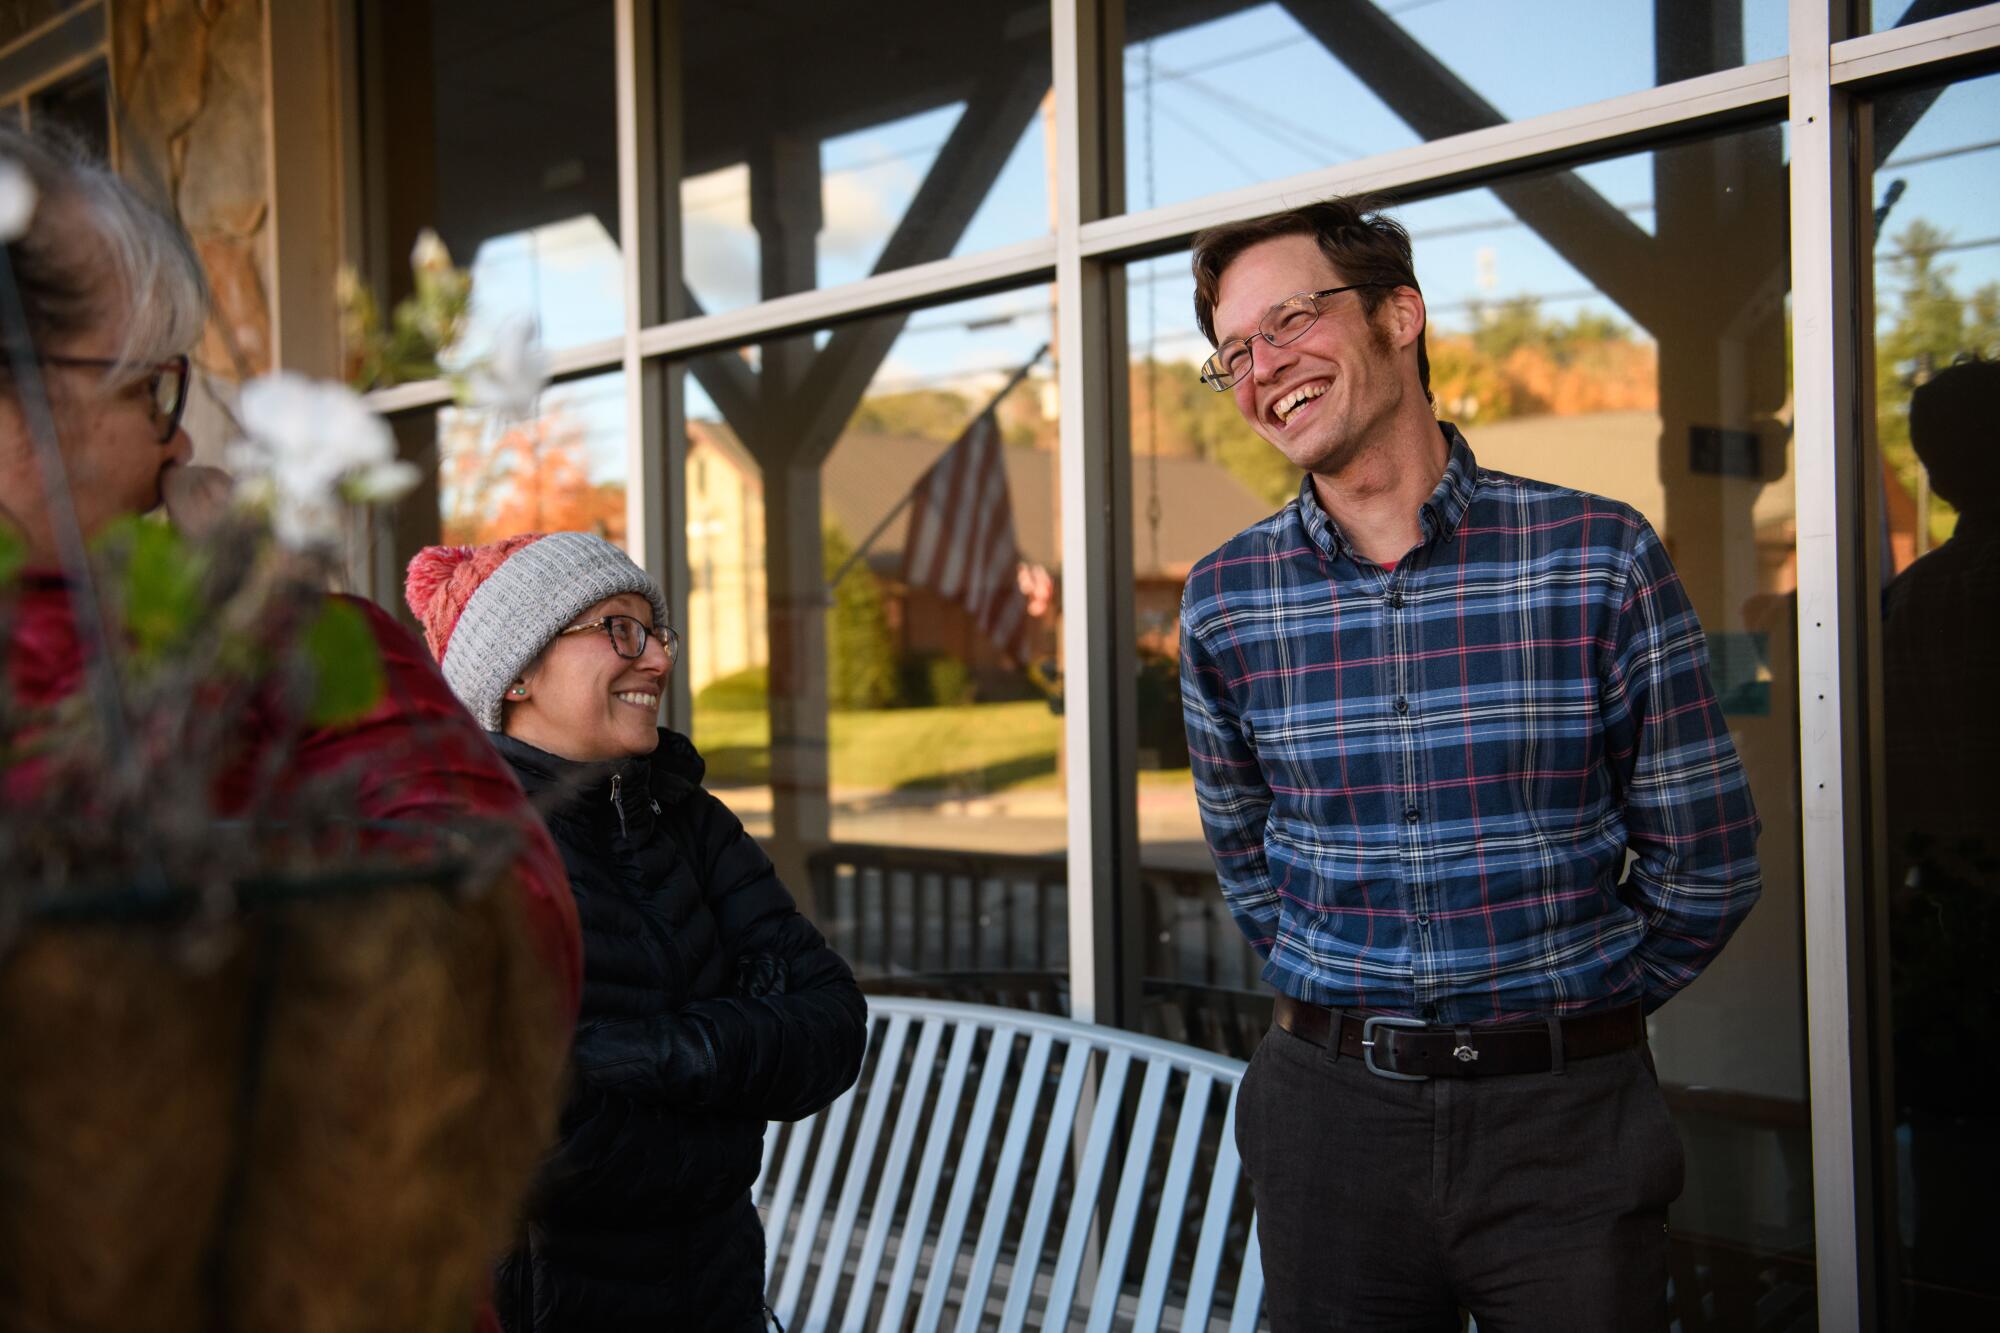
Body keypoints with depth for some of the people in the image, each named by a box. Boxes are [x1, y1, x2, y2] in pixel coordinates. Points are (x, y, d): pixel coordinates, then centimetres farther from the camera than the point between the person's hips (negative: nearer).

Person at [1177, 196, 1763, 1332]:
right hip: (1334, 1111, 2)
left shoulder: (1601, 557, -7)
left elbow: (1706, 864, 0)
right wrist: (1355, 1013, 12)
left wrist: (1564, 1015, 7)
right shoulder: (1224, 600, 0)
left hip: (1564, 1119, -2)